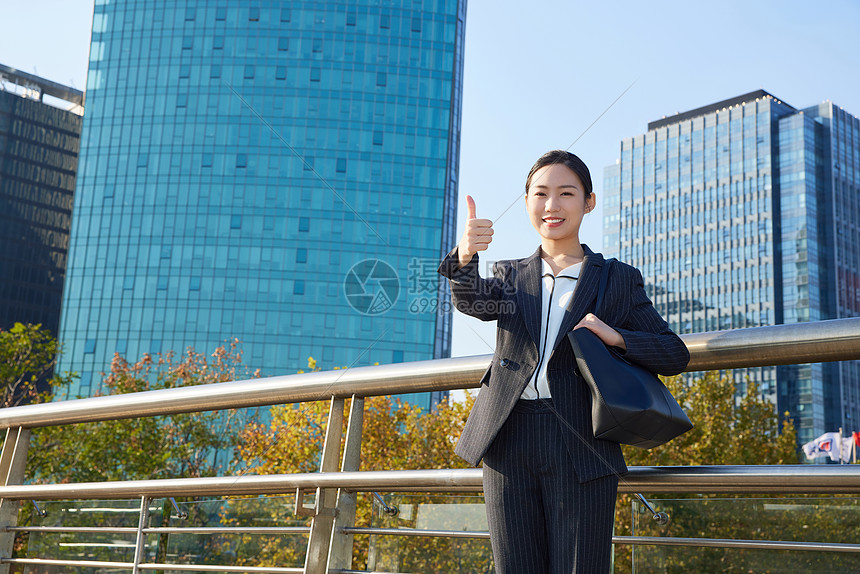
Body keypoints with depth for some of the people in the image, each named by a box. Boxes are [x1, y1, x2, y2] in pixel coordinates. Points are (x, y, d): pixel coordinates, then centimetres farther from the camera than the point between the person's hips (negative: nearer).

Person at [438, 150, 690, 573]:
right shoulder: (511, 275, 14)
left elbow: (675, 355, 8)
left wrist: (616, 337, -11)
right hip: (509, 446, 2)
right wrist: (464, 257, -32)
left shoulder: (618, 280, 10)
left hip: (580, 449, -2)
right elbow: (474, 301, -9)